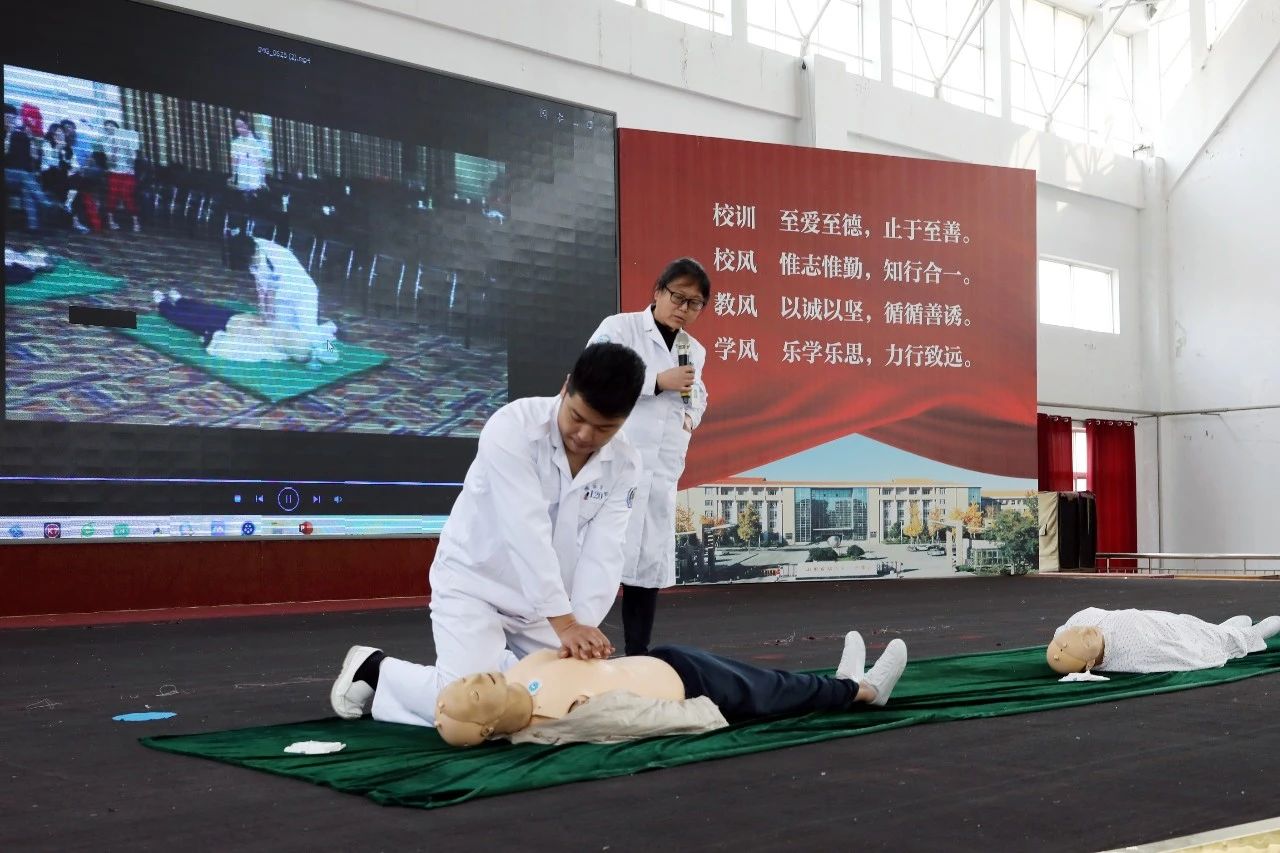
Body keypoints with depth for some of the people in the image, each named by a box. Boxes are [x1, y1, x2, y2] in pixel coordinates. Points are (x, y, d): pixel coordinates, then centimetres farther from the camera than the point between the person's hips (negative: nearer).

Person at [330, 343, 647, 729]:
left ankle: (500, 661, 27)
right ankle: (374, 668, 8)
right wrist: (565, 624, -38)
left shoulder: (624, 465, -10)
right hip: (475, 582, -6)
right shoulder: (513, 427, -26)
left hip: (544, 601, 6)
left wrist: (584, 624, -30)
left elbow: (603, 553, -15)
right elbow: (527, 531, -34)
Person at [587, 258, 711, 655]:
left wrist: (691, 415, 6)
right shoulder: (618, 327, -1)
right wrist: (658, 382, -13)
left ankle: (637, 655, 18)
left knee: (651, 562, 8)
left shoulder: (695, 351, 17)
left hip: (661, 471, 6)